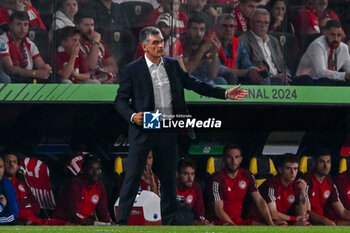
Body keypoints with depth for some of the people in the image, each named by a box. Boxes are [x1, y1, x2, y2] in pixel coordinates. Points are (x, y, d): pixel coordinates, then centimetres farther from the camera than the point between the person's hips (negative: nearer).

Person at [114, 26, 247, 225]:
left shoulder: (172, 65, 8)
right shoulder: (133, 70, -4)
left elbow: (193, 84, 14)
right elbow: (121, 100, -2)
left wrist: (225, 93, 9)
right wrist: (132, 116, -21)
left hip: (168, 132, 4)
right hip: (143, 130, -4)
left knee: (169, 179, 9)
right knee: (133, 176, -4)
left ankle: (170, 221, 16)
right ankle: (122, 221, 0)